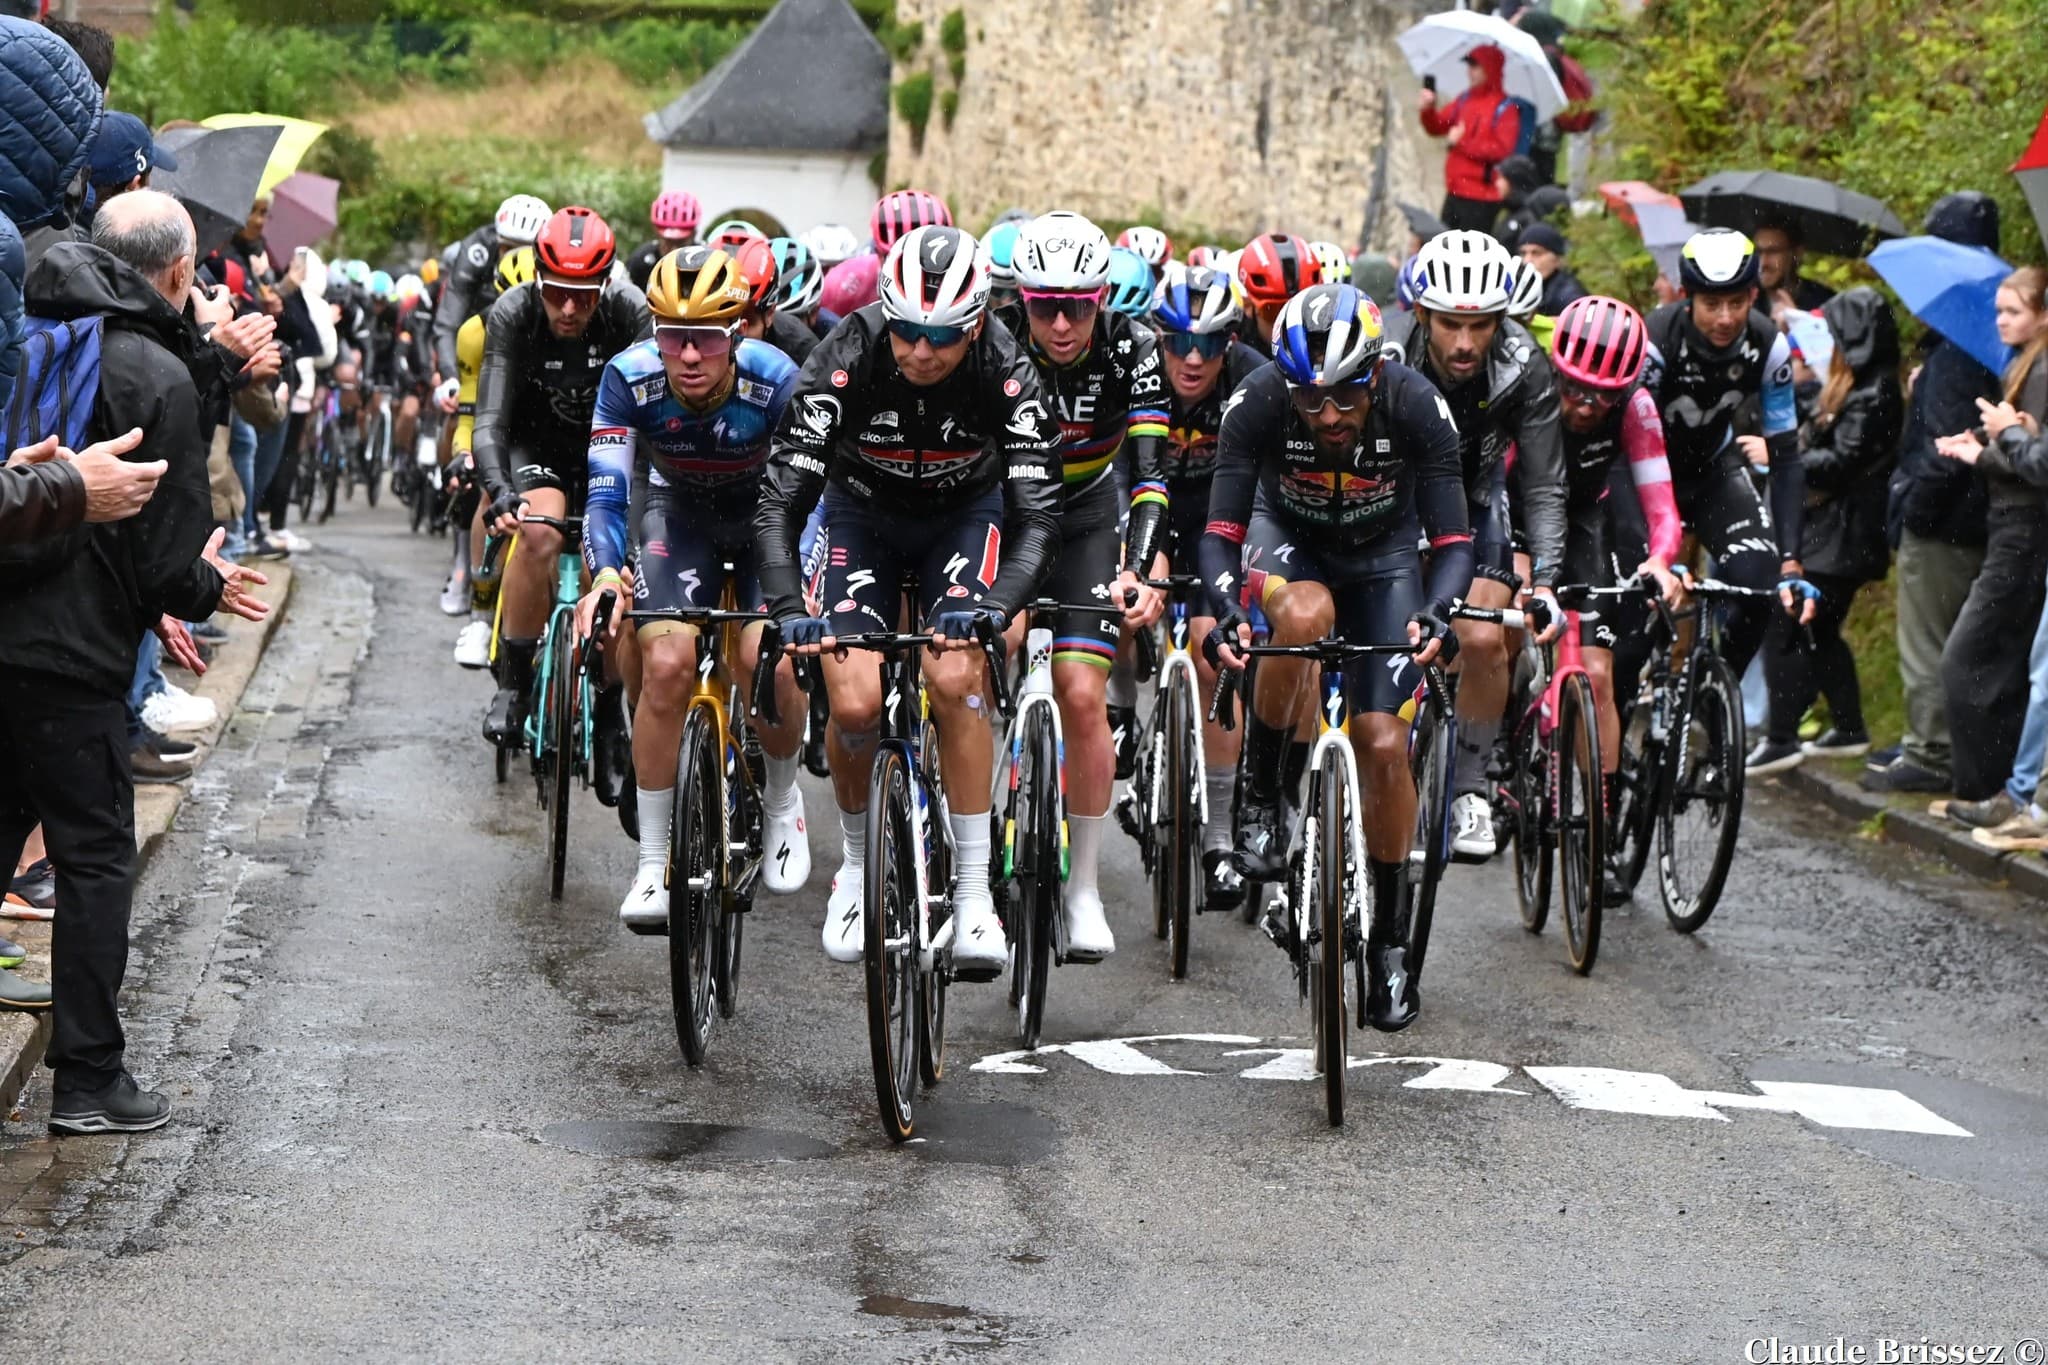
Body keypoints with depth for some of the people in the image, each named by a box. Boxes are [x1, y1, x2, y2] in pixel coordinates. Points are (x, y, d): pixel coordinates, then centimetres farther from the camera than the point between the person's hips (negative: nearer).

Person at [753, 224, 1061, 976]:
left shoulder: (1007, 372, -29)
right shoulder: (847, 357, -31)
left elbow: (1037, 515, -30)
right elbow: (780, 499, -32)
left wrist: (995, 607, -48)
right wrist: (788, 608, -48)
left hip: (966, 513, 0)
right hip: (865, 512, 0)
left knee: (954, 679, -24)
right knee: (855, 702, -16)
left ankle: (973, 890, -14)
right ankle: (858, 861, 12)